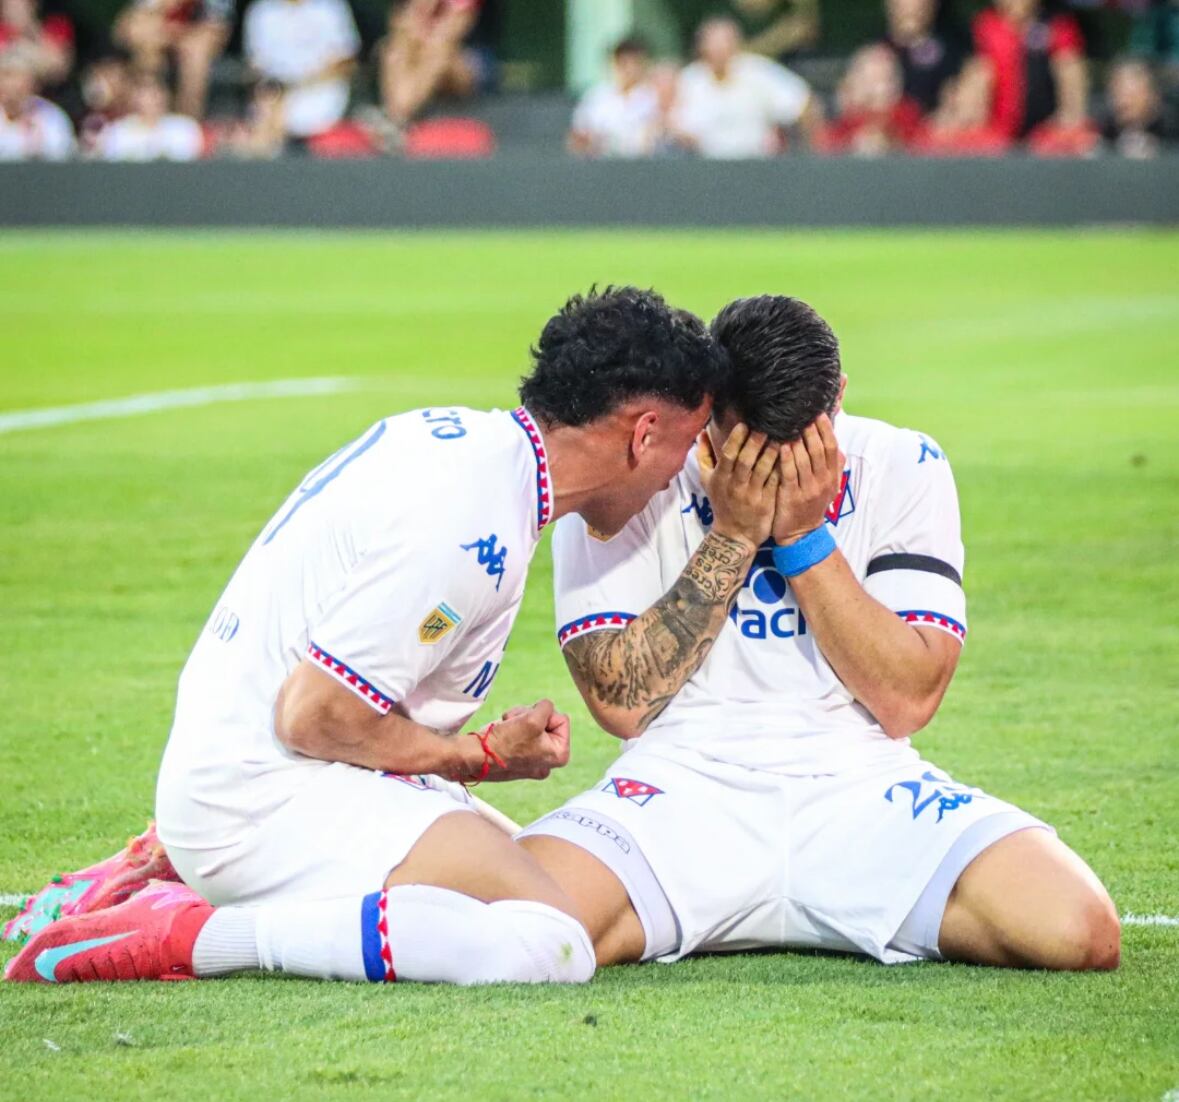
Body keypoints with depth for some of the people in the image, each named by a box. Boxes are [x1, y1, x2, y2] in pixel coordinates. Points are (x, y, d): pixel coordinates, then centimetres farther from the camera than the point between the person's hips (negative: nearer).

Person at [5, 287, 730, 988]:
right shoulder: (471, 520, -22)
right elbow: (314, 716, -20)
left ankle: (175, 875, 17)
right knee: (551, 944, -26)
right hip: (270, 797, -11)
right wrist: (485, 757, -7)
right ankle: (190, 935, -19)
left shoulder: (454, 436, 9)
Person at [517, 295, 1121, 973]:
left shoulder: (903, 470, 2)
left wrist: (804, 537, -12)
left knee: (1077, 929, -27)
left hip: (860, 787, 2)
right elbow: (621, 702, -7)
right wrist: (732, 534, -12)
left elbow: (908, 701, -4)